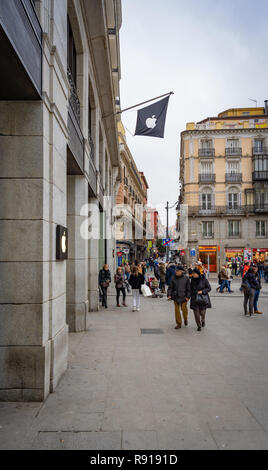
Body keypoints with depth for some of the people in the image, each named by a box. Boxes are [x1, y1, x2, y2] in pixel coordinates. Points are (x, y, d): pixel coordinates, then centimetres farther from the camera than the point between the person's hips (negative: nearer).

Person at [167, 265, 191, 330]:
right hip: (176, 297, 2)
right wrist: (169, 295, -4)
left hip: (183, 297, -2)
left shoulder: (186, 278, -3)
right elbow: (170, 287, 6)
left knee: (184, 308, -6)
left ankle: (185, 319, 27)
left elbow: (188, 288, 1)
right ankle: (179, 324, 15)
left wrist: (188, 296, -5)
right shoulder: (173, 278, 2)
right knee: (177, 310, 3)